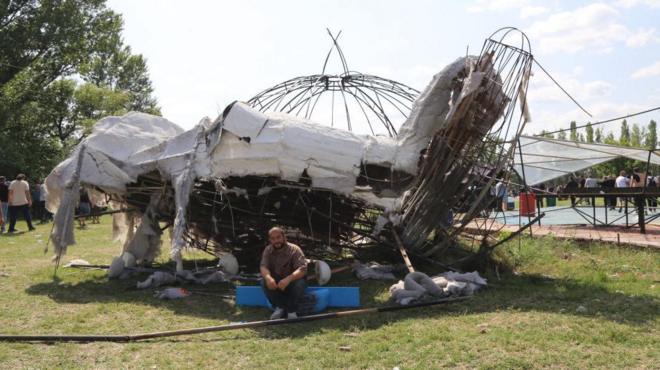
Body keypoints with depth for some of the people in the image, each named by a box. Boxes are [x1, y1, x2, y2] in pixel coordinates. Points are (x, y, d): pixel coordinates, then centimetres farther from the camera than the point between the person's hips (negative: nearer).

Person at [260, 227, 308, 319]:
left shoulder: (294, 249, -18)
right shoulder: (268, 250, -6)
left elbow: (302, 269, -29)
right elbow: (263, 266, -19)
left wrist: (288, 279, -48)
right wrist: (268, 277, -44)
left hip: (292, 280, -3)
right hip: (275, 281, 3)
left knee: (299, 283, -35)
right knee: (264, 282, -27)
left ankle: (292, 310, -14)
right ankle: (279, 307, -11)